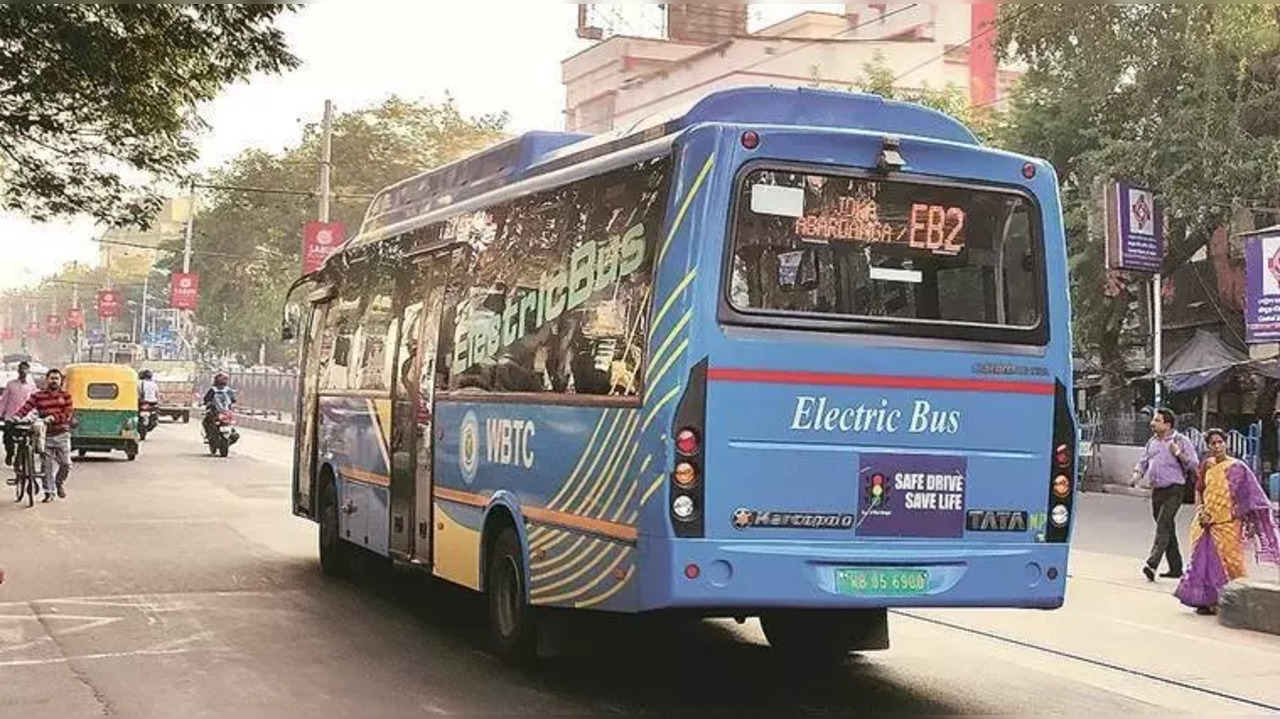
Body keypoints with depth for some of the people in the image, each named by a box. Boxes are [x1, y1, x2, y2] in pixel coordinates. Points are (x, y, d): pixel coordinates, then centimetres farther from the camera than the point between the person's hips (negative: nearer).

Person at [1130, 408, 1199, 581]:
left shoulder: (1181, 441, -3)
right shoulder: (1152, 442, 15)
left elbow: (1194, 465, -6)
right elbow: (1143, 461, 21)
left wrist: (1179, 453, -18)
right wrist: (1137, 475, 2)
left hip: (1173, 491, -7)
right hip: (1157, 491, 7)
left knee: (1163, 526, -17)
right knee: (1167, 529, 11)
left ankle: (1152, 564, -27)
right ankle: (1176, 568, 19)